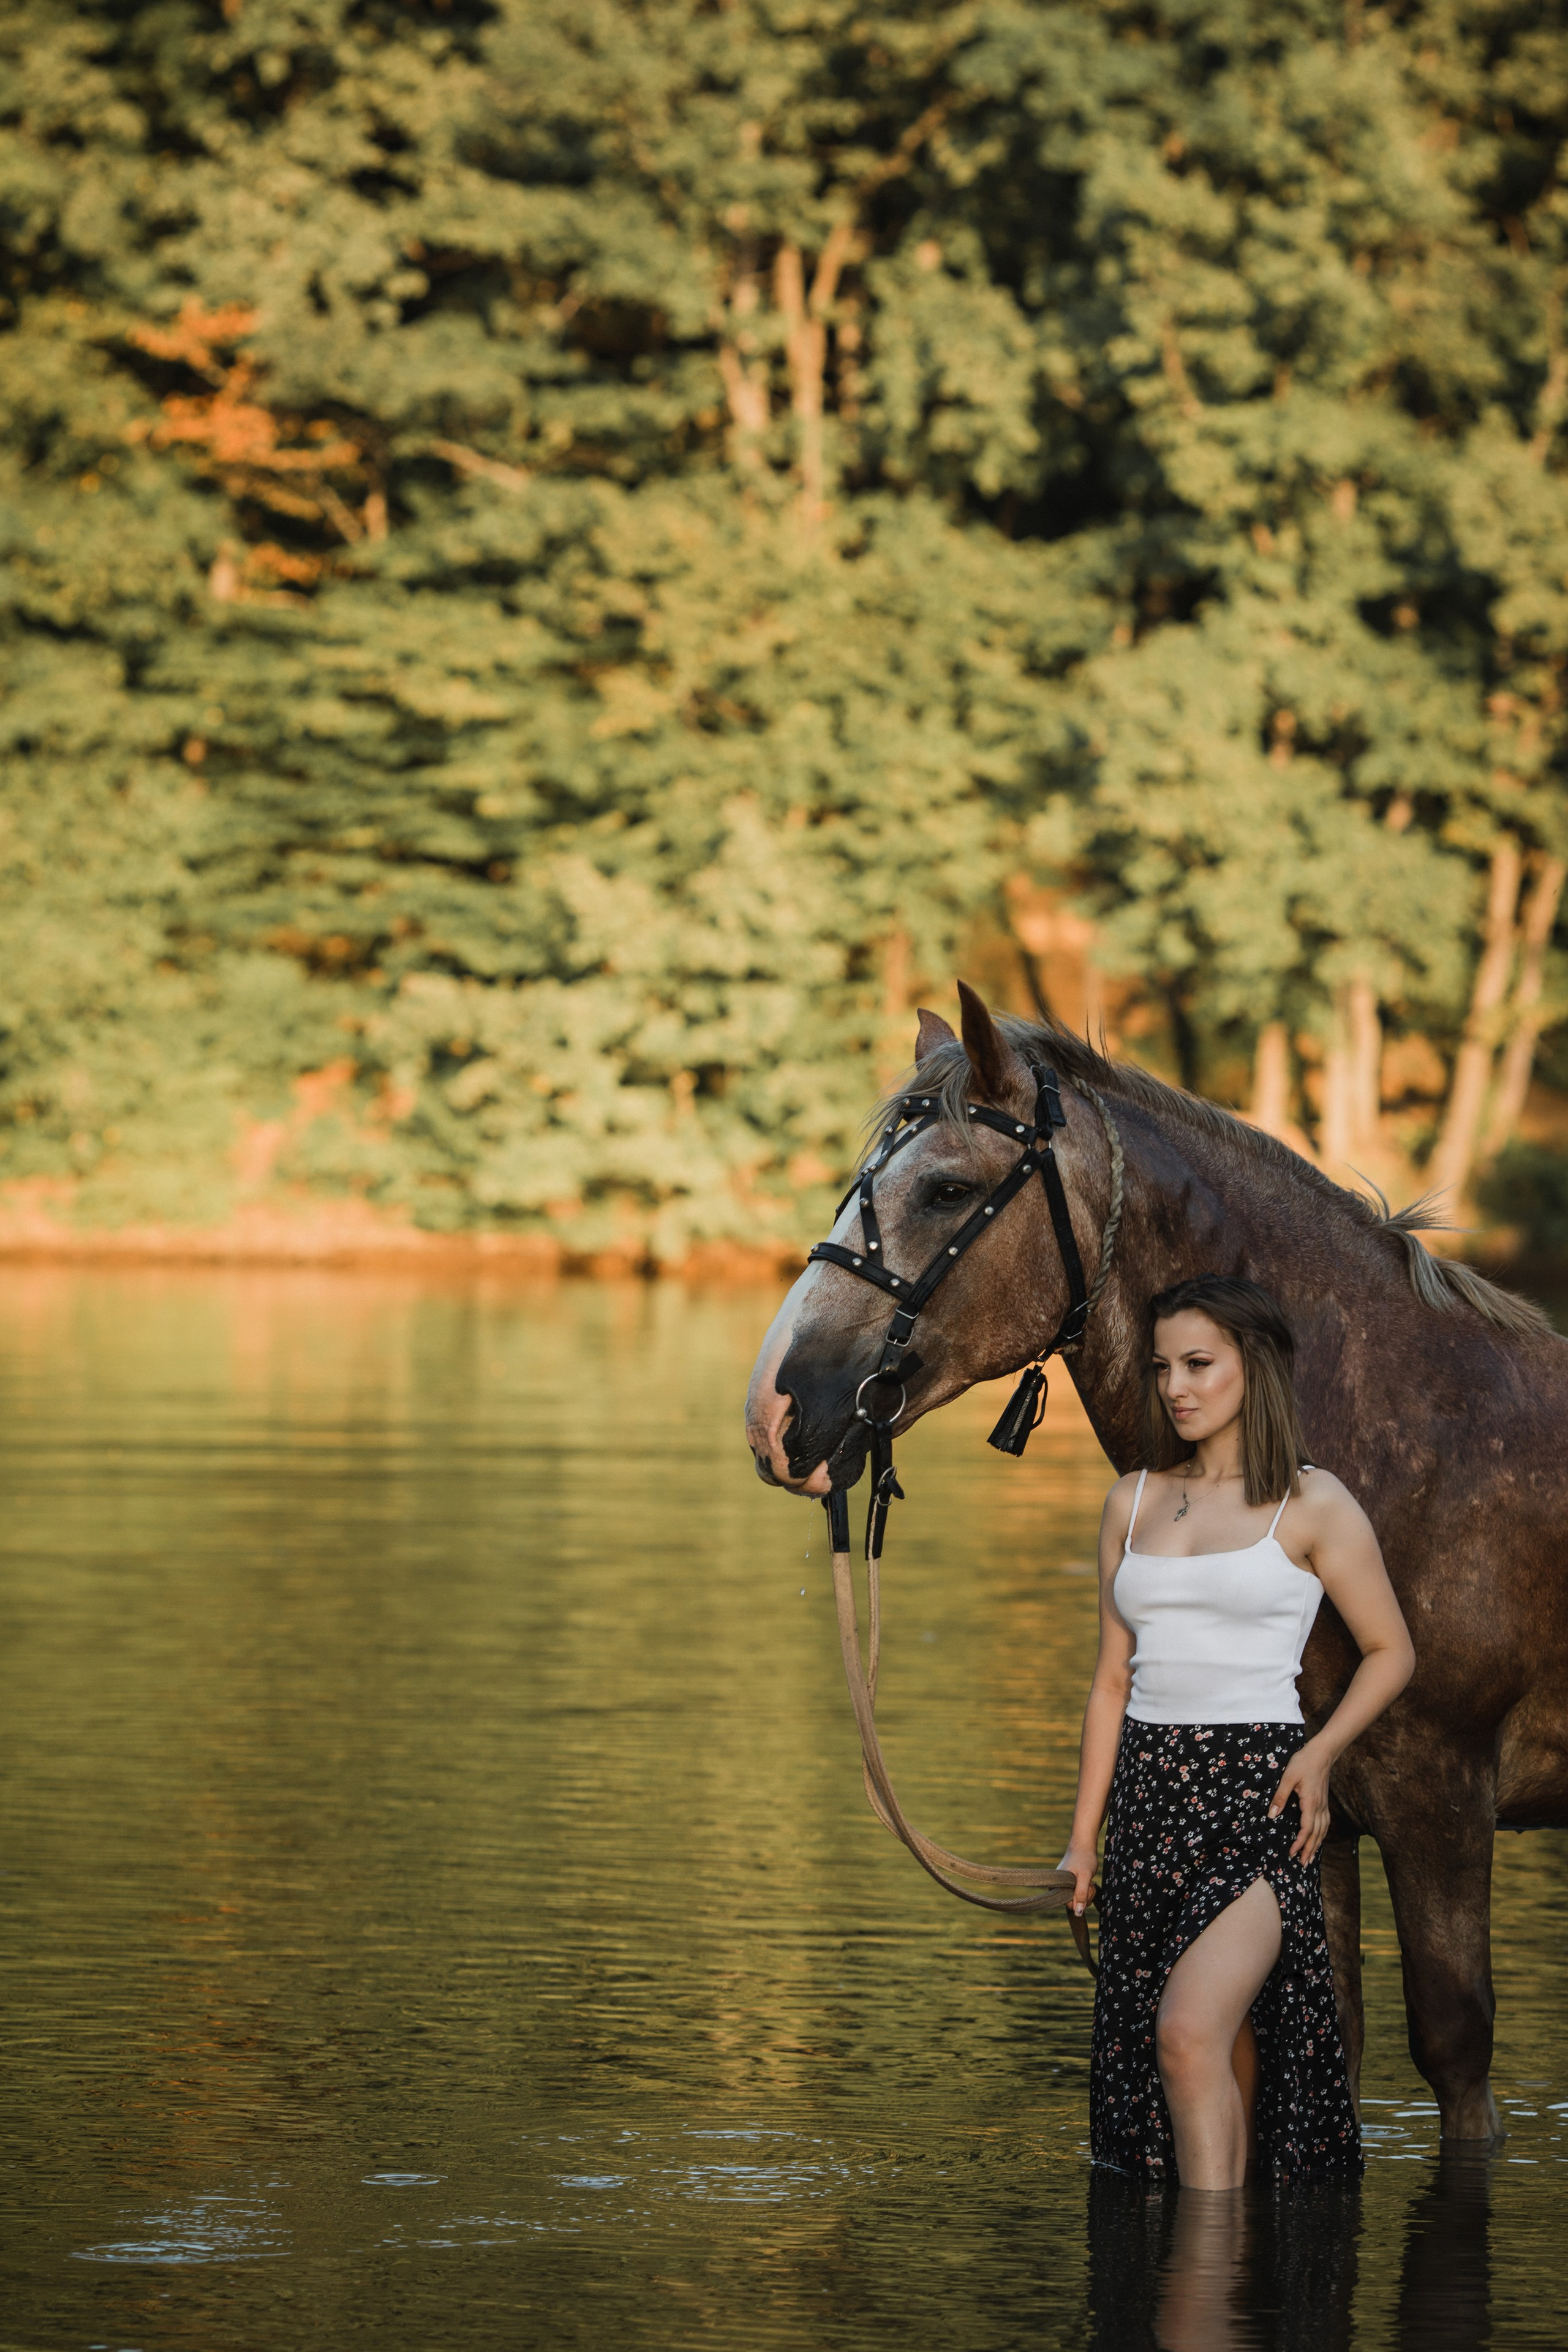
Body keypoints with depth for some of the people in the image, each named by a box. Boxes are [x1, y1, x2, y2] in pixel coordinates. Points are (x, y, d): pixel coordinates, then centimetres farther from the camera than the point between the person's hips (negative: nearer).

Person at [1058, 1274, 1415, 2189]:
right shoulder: (1133, 1502, 12)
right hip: (1148, 1790, 5)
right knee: (1225, 2061, 8)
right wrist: (1083, 1838, 13)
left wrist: (1321, 1753, -11)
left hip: (1258, 1791, -5)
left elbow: (1391, 1650, 5)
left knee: (1191, 2032, -22)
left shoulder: (1313, 1505, -2)